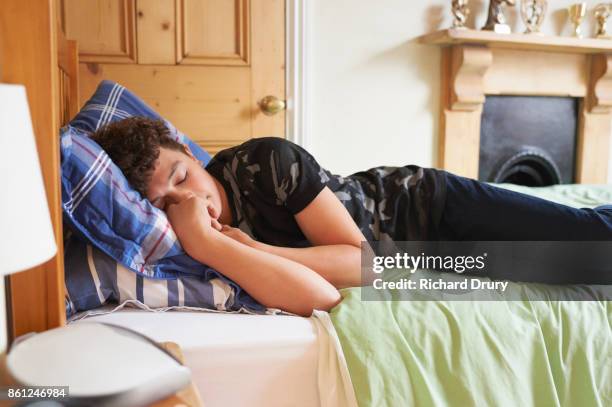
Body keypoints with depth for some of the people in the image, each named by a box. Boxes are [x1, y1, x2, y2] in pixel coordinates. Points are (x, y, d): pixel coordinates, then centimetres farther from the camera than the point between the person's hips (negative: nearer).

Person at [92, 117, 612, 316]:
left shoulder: (264, 160, -28)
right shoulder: (212, 243, -19)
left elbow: (357, 259, -31)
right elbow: (315, 295, -36)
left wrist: (238, 240, -34)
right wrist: (200, 242, -39)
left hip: (425, 201, -2)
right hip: (416, 257, 3)